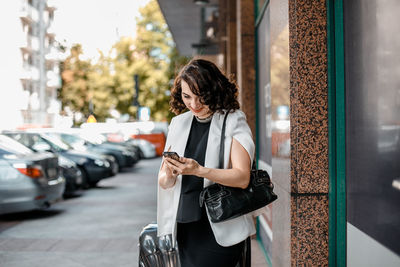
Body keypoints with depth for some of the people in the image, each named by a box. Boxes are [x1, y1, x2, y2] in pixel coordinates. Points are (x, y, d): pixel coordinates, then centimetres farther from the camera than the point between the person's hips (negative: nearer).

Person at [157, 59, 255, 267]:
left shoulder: (233, 121, -3)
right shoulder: (178, 123, 12)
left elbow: (242, 177, -13)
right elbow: (163, 182, 11)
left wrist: (199, 170, -24)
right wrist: (169, 175, -13)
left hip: (221, 230, -5)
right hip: (185, 228, 5)